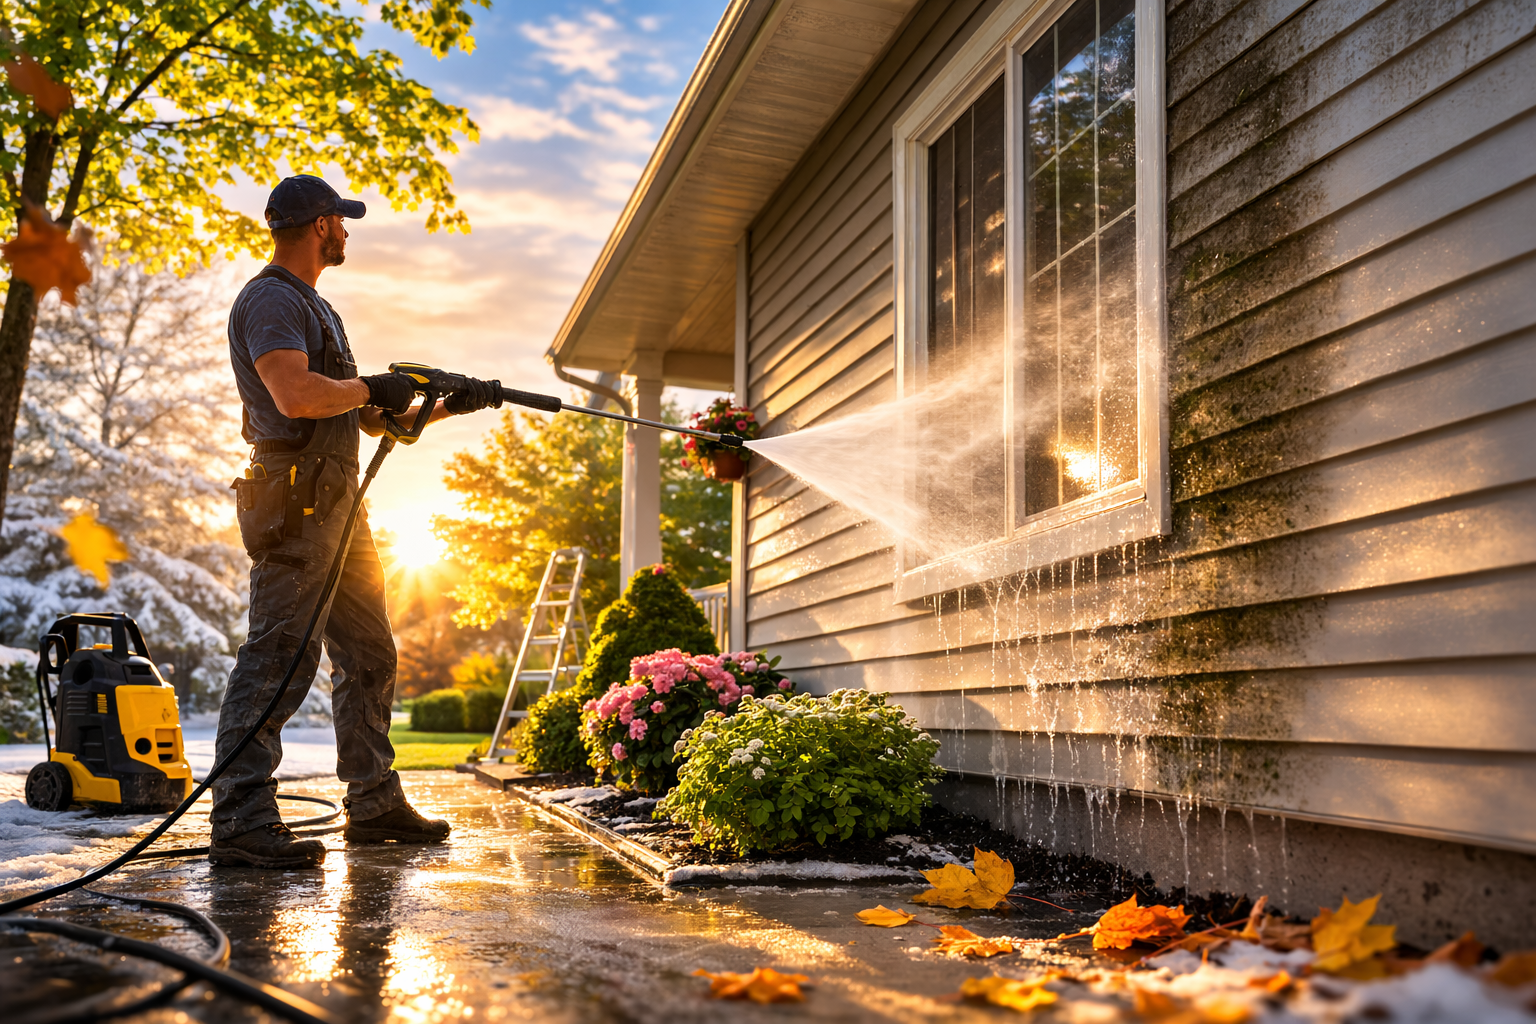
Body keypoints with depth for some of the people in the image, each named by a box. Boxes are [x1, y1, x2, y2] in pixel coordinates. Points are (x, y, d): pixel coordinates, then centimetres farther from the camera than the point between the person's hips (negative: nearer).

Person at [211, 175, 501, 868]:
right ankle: (241, 822, -8)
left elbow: (371, 418, 27)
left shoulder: (314, 306, 25)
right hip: (295, 503, -10)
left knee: (368, 654, 13)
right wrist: (370, 388, -9)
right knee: (278, 656, -11)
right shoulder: (271, 299, -7)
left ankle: (375, 804, 21)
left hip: (337, 506, 10)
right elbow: (296, 395, -25)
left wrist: (453, 404, 24)